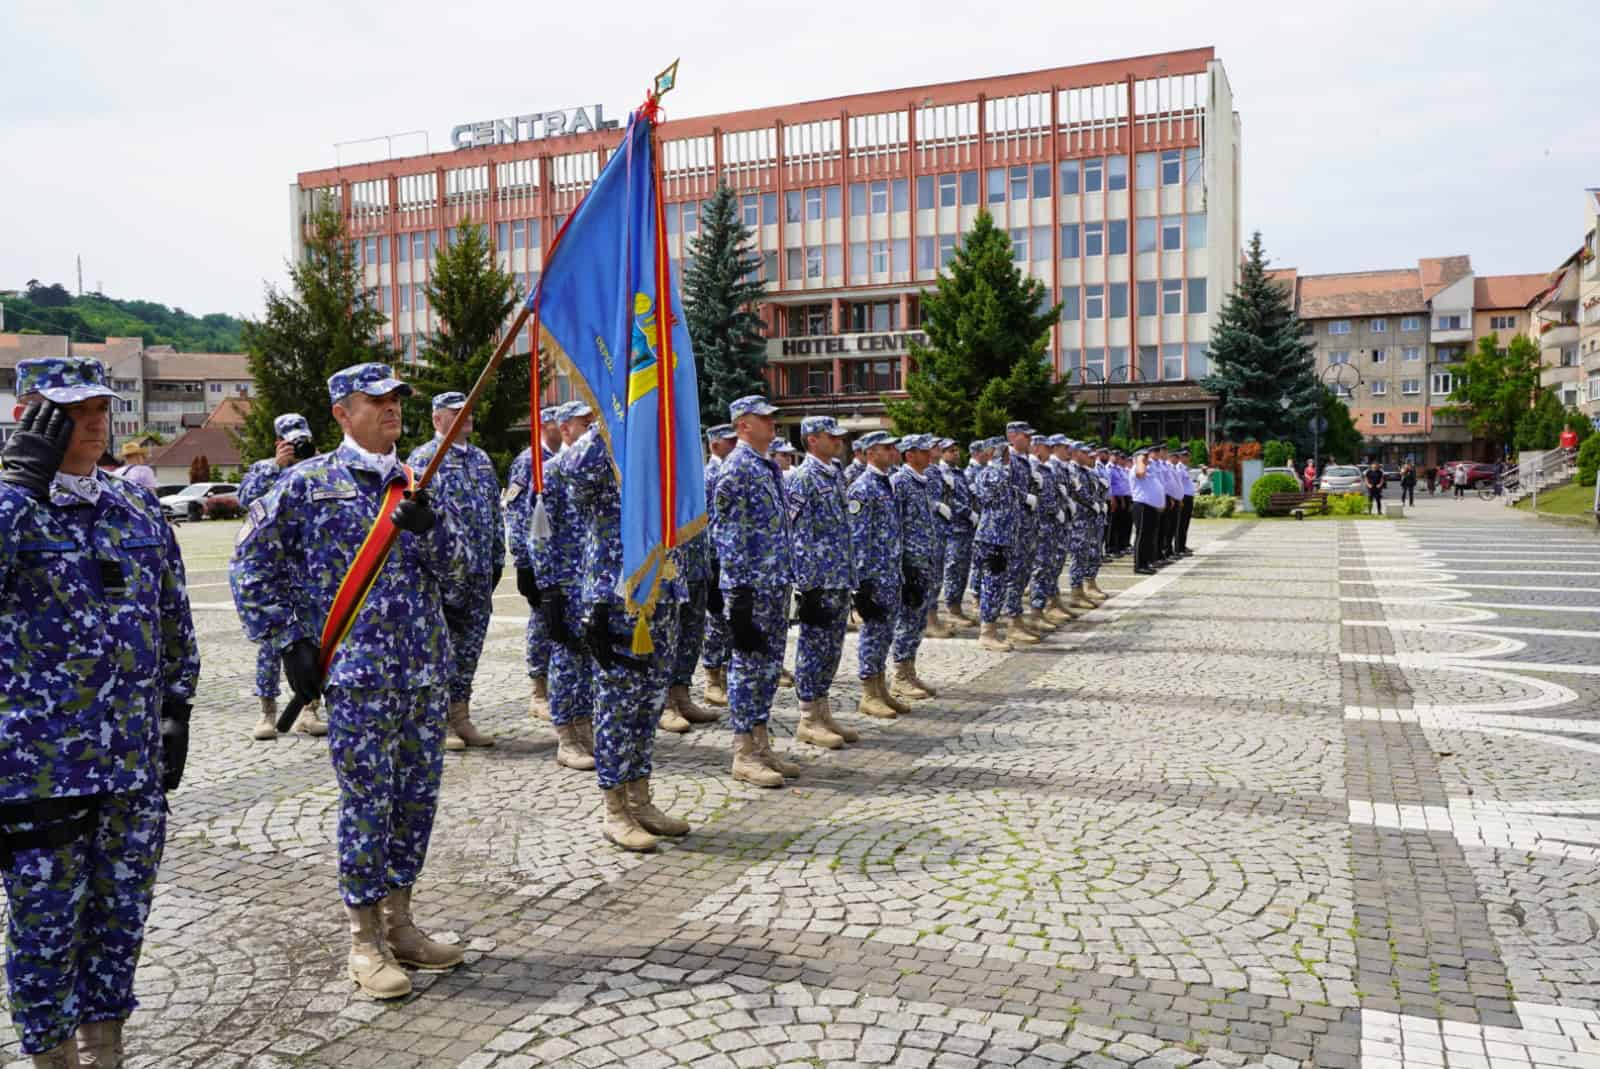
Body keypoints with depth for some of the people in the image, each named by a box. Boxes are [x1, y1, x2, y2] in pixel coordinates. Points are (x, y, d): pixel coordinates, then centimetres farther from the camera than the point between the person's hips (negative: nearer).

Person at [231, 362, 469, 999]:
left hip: (426, 669, 5)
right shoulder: (309, 482, -1)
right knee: (367, 803, -1)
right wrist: (289, 640, -4)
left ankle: (398, 922, 25)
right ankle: (365, 941, 14)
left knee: (417, 798, 10)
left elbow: (457, 581, 7)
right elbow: (251, 565, 1)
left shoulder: (419, 487, 12)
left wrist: (430, 528, -11)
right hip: (356, 671, -5)